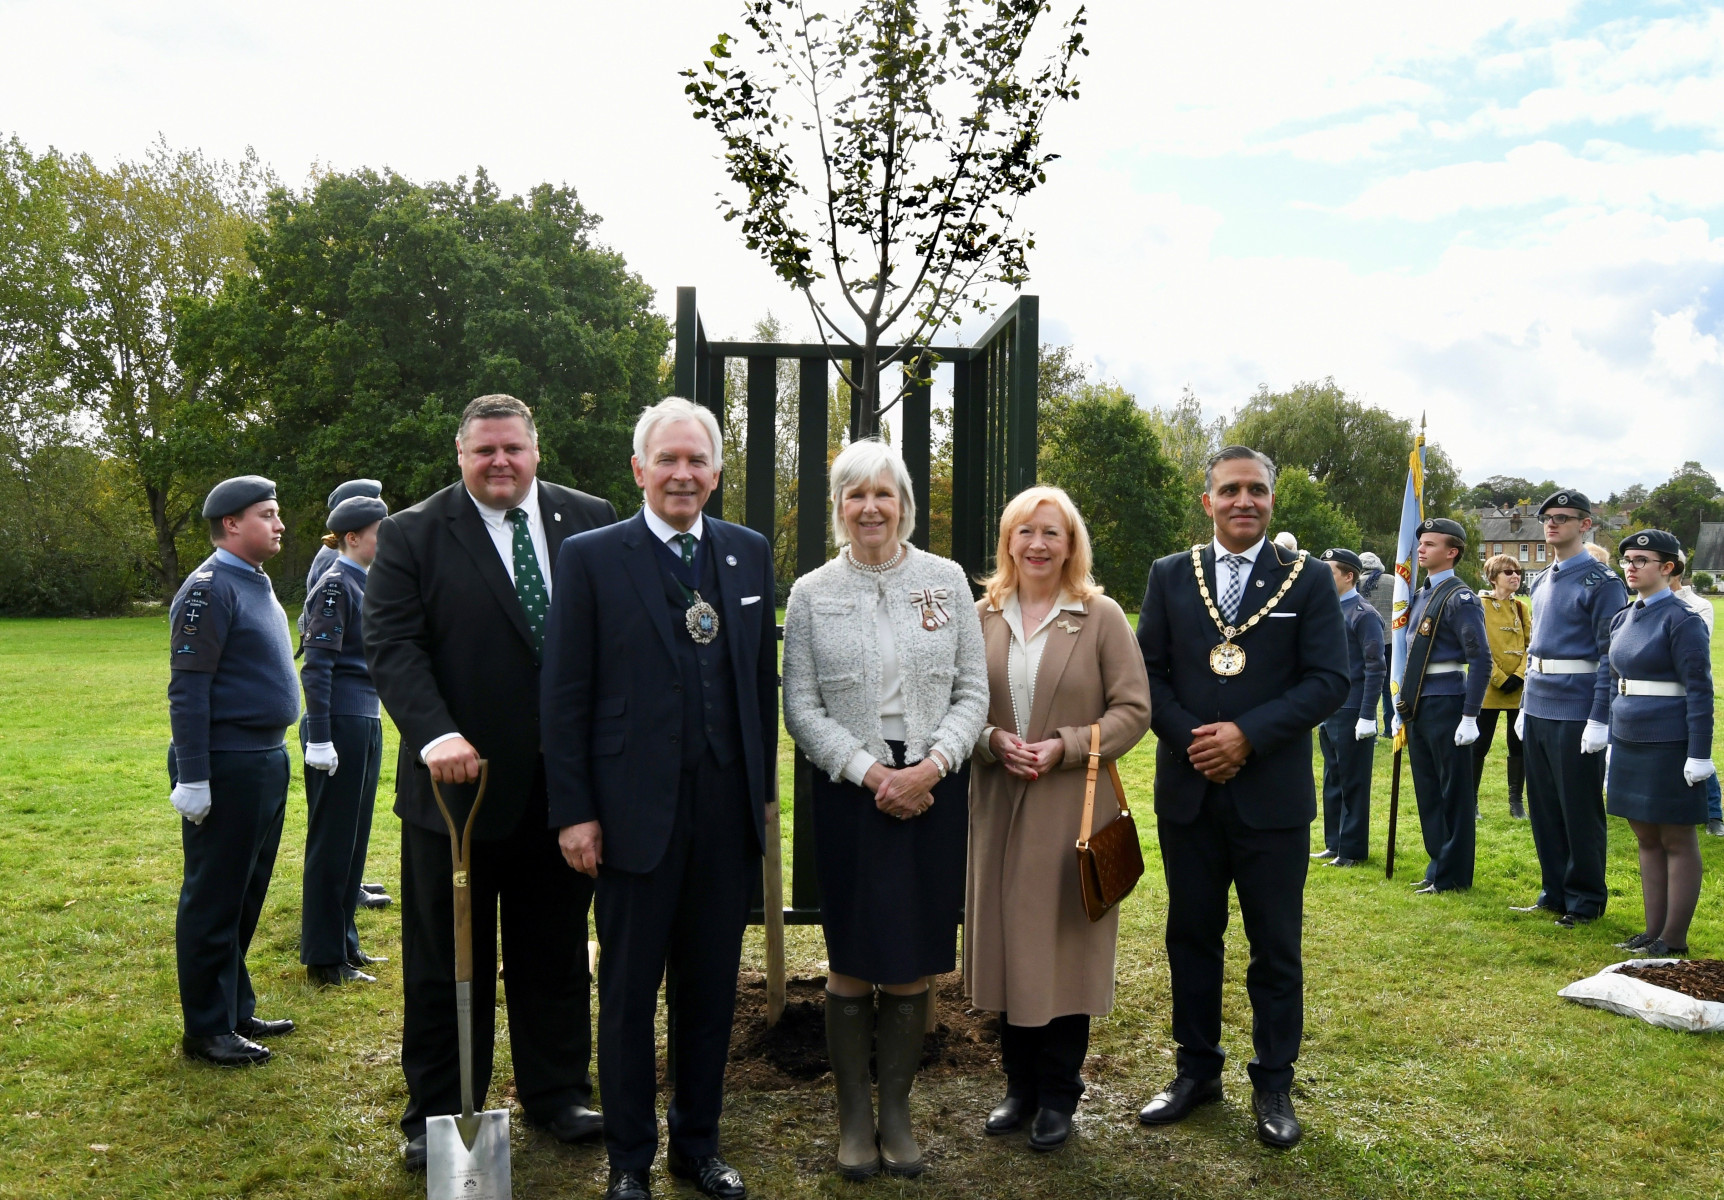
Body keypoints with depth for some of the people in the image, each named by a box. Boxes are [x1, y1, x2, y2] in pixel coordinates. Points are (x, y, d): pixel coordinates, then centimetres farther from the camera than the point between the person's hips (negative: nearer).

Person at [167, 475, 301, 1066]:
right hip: (226, 767, -9)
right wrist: (192, 779, -20)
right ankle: (207, 1029, 12)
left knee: (247, 896, 17)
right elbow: (187, 690, -18)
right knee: (215, 900, 1)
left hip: (267, 761, 9)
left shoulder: (257, 583, 14)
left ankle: (237, 1010, 29)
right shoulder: (209, 589, -14)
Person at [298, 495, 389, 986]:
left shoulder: (362, 584, 15)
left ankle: (344, 942, 26)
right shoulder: (335, 586, -12)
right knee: (332, 841, 0)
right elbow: (317, 666, -18)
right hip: (341, 723, -9)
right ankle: (324, 959, 9)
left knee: (355, 837, 15)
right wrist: (319, 739, -21)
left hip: (366, 720, 9)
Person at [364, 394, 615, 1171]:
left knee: (556, 954, 16)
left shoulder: (590, 522, 4)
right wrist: (435, 734, -26)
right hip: (458, 780, -2)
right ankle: (436, 1116, 26)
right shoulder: (412, 535, -3)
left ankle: (556, 1092, 32)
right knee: (445, 961, 11)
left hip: (566, 780, 3)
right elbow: (391, 645, -11)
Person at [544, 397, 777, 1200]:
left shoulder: (750, 555, 7)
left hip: (728, 814, 3)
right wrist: (573, 812, -8)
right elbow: (565, 697, -5)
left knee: (711, 991, 15)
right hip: (637, 816, -3)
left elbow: (764, 680, 11)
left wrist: (764, 789, 9)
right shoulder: (591, 558, -4)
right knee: (629, 997, 10)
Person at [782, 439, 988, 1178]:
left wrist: (931, 766, -11)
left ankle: (896, 1111, 23)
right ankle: (853, 1116, 21)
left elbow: (972, 692, 3)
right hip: (849, 792, -1)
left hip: (932, 791, 1)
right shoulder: (811, 593, 2)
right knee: (852, 964, 5)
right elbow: (802, 709, 0)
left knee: (912, 966, 7)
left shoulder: (946, 580, 4)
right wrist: (872, 774, -11)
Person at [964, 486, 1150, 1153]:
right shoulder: (983, 616, 5)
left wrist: (1065, 746, -15)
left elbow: (1133, 710, -5)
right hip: (1000, 805, 3)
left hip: (1074, 808, -3)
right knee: (1006, 942, 9)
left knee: (1063, 944, 5)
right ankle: (1021, 1086, 26)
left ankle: (1059, 1095, 21)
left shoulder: (1102, 617, -2)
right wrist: (993, 740, -11)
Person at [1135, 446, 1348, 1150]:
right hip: (1188, 792, 2)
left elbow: (1329, 680, -6)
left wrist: (1248, 735, -16)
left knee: (1276, 946, 8)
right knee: (1191, 936, 12)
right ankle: (1197, 1070, 28)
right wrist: (1189, 739, -12)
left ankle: (1273, 1084, 22)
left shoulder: (1308, 582, 1)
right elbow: (1146, 670, 3)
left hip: (1272, 795, -2)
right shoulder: (1170, 577, 6)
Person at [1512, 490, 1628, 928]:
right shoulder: (1542, 582, 14)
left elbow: (1611, 654, -13)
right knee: (1543, 807, 13)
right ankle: (1554, 893, 24)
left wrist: (1599, 719, -17)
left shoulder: (1602, 582, -9)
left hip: (1577, 715, -7)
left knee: (1580, 810, 2)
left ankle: (1585, 901, 14)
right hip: (1538, 712, 7)